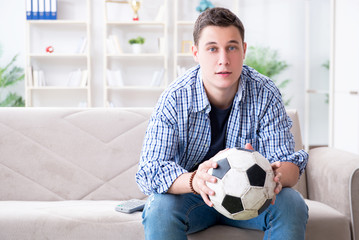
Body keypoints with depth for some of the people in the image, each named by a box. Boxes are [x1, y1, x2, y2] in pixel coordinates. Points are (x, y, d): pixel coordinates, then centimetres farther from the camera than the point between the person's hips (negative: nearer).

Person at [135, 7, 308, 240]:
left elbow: (289, 163, -15)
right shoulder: (175, 99, -19)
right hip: (190, 195, -1)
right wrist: (193, 181, -48)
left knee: (292, 206, -26)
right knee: (160, 210, -32)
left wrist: (278, 175, -43)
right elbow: (149, 172, -26)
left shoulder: (265, 94, -15)